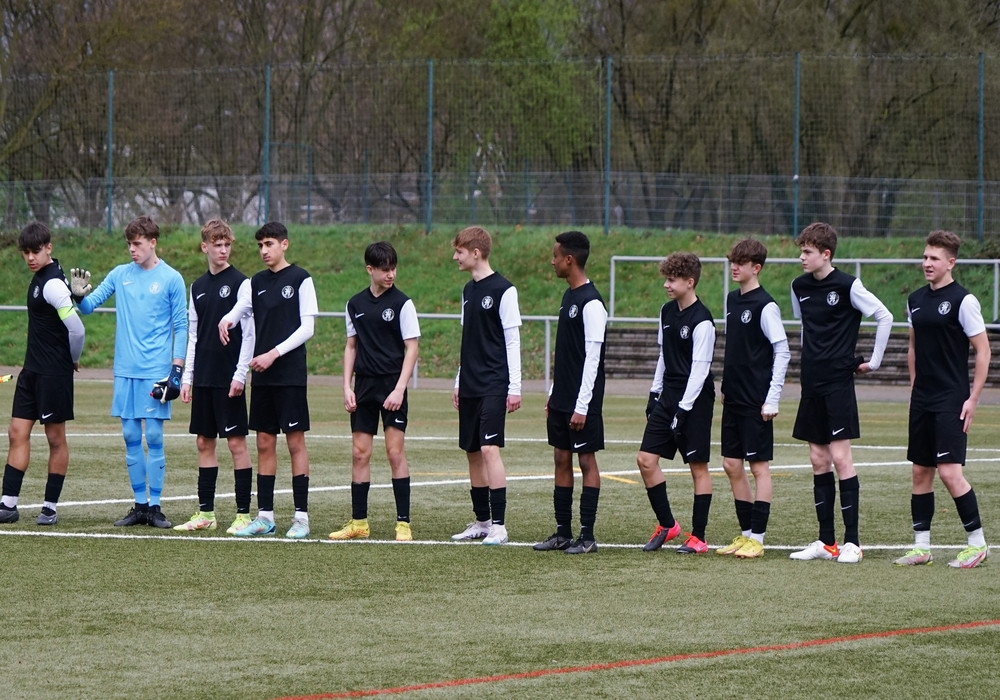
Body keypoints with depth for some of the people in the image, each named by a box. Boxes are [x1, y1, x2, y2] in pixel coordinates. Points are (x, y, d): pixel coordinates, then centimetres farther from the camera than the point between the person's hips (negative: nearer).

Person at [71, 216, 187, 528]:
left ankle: (154, 506, 1)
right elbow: (90, 305, 7)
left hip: (155, 373, -4)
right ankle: (139, 505, 12)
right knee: (131, 438, 6)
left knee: (154, 438, -4)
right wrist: (80, 296, -16)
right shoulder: (120, 275, 8)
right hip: (125, 371, 4)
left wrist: (176, 369, -6)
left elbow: (181, 326, 0)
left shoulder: (171, 279, -2)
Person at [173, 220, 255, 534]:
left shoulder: (240, 283, -6)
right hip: (203, 378, 6)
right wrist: (187, 377, 11)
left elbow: (249, 333, -9)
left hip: (229, 378, -6)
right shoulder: (198, 287, 13)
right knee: (204, 441, 8)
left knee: (236, 442, -5)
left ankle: (243, 514, -2)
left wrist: (240, 375, -15)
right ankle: (205, 512, 13)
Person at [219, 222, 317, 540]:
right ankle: (265, 516, 10)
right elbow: (238, 310, 8)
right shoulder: (257, 282, 13)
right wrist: (226, 320, -16)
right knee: (264, 443, 6)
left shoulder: (300, 279, -4)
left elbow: (307, 328, -8)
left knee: (295, 442, -4)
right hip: (262, 376, 6)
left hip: (290, 374, -6)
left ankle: (301, 516, -2)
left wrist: (274, 354, -15)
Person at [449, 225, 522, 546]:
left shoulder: (503, 289, -9)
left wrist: (514, 387, -13)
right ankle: (482, 522, 17)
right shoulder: (468, 290, 14)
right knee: (473, 452, 9)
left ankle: (499, 525, -16)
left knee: (489, 448, -15)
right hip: (469, 386, 8)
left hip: (494, 385, -8)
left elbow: (512, 339, -11)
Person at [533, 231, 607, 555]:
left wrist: (582, 406, -20)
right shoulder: (569, 297, 13)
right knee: (561, 459, 10)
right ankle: (563, 532, 15)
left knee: (586, 459, -3)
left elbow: (592, 358, -18)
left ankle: (587, 535, 0)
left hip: (582, 401, -9)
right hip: (561, 399, 9)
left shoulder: (591, 303, -16)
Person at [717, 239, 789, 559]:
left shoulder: (765, 305, -12)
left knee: (759, 465, -3)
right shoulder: (732, 300, 11)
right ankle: (745, 534, 18)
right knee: (732, 464, 9)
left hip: (756, 401, -8)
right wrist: (726, 387, 17)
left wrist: (773, 398, -16)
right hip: (733, 398, 8)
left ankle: (757, 539, -2)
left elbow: (782, 351, -14)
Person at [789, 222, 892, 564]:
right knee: (818, 460, 7)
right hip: (812, 383, 7)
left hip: (839, 382, -7)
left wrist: (874, 361, -5)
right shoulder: (799, 287, 9)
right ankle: (826, 541, 10)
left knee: (840, 456, -10)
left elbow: (884, 316, -9)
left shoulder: (847, 286, -11)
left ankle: (852, 541, -7)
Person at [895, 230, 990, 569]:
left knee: (949, 471, -13)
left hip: (951, 401, -7)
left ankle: (977, 542, -2)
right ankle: (921, 546, 14)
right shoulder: (916, 300, 11)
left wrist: (973, 399, -12)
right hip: (922, 401, 7)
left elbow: (983, 350, -9)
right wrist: (914, 388, 16)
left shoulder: (963, 300, -10)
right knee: (921, 471, 8)